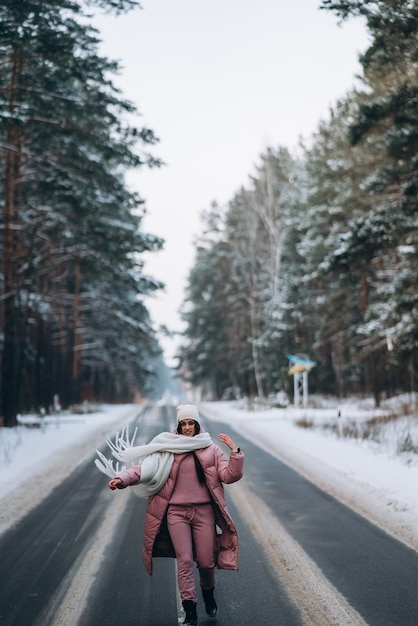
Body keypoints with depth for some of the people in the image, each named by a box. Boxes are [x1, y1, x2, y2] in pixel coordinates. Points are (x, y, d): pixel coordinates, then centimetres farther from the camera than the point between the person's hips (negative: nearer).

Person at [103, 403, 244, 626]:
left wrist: (235, 452, -15)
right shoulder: (167, 448, 0)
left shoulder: (210, 449, 4)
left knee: (206, 561, 4)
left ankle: (208, 593, 37)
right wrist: (123, 478, -25)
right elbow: (146, 467, -10)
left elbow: (229, 475, -1)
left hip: (204, 511, 1)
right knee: (184, 560, -6)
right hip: (176, 512, -1)